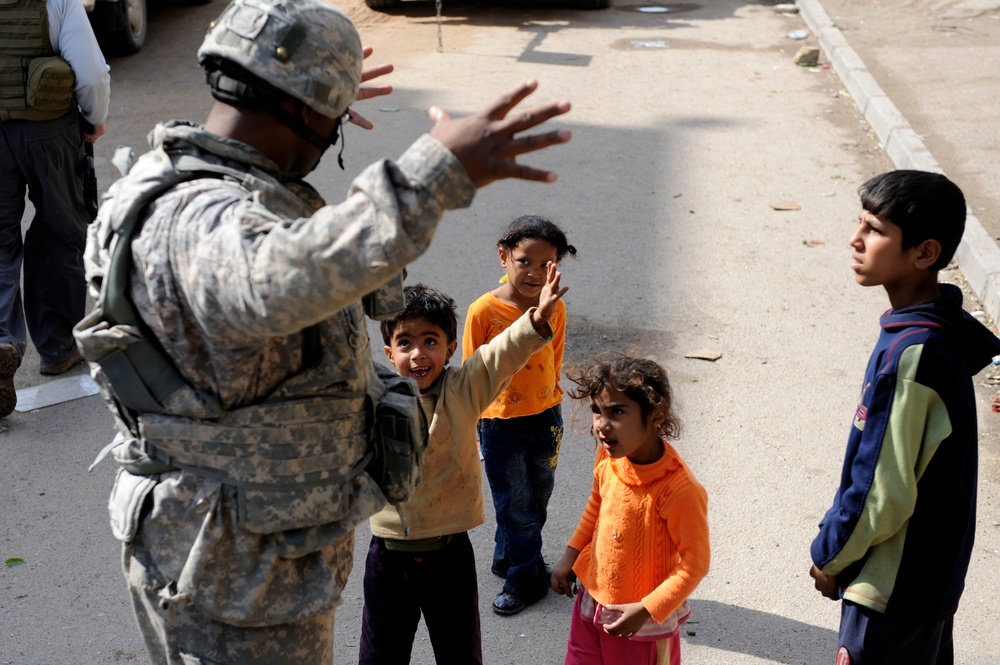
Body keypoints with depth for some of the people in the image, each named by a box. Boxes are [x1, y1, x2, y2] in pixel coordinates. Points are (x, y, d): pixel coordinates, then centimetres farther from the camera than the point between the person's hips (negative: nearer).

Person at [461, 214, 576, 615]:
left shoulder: (554, 309, -6)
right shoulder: (484, 310, -17)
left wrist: (551, 409, 13)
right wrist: (471, 429, -4)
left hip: (545, 418, 4)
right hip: (500, 423, -4)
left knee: (535, 501, 19)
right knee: (514, 505, 9)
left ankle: (507, 560, 41)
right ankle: (527, 579, 26)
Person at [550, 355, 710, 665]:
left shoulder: (680, 490, -30)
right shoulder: (607, 459, -10)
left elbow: (695, 562, -21)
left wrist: (646, 610, -24)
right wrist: (571, 554, 9)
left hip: (645, 620, -6)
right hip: (592, 599, 6)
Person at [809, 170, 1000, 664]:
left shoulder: (910, 354, -28)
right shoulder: (941, 331, 1)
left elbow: (882, 490, -24)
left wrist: (830, 554, -8)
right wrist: (839, 543, 14)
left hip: (892, 587, -9)